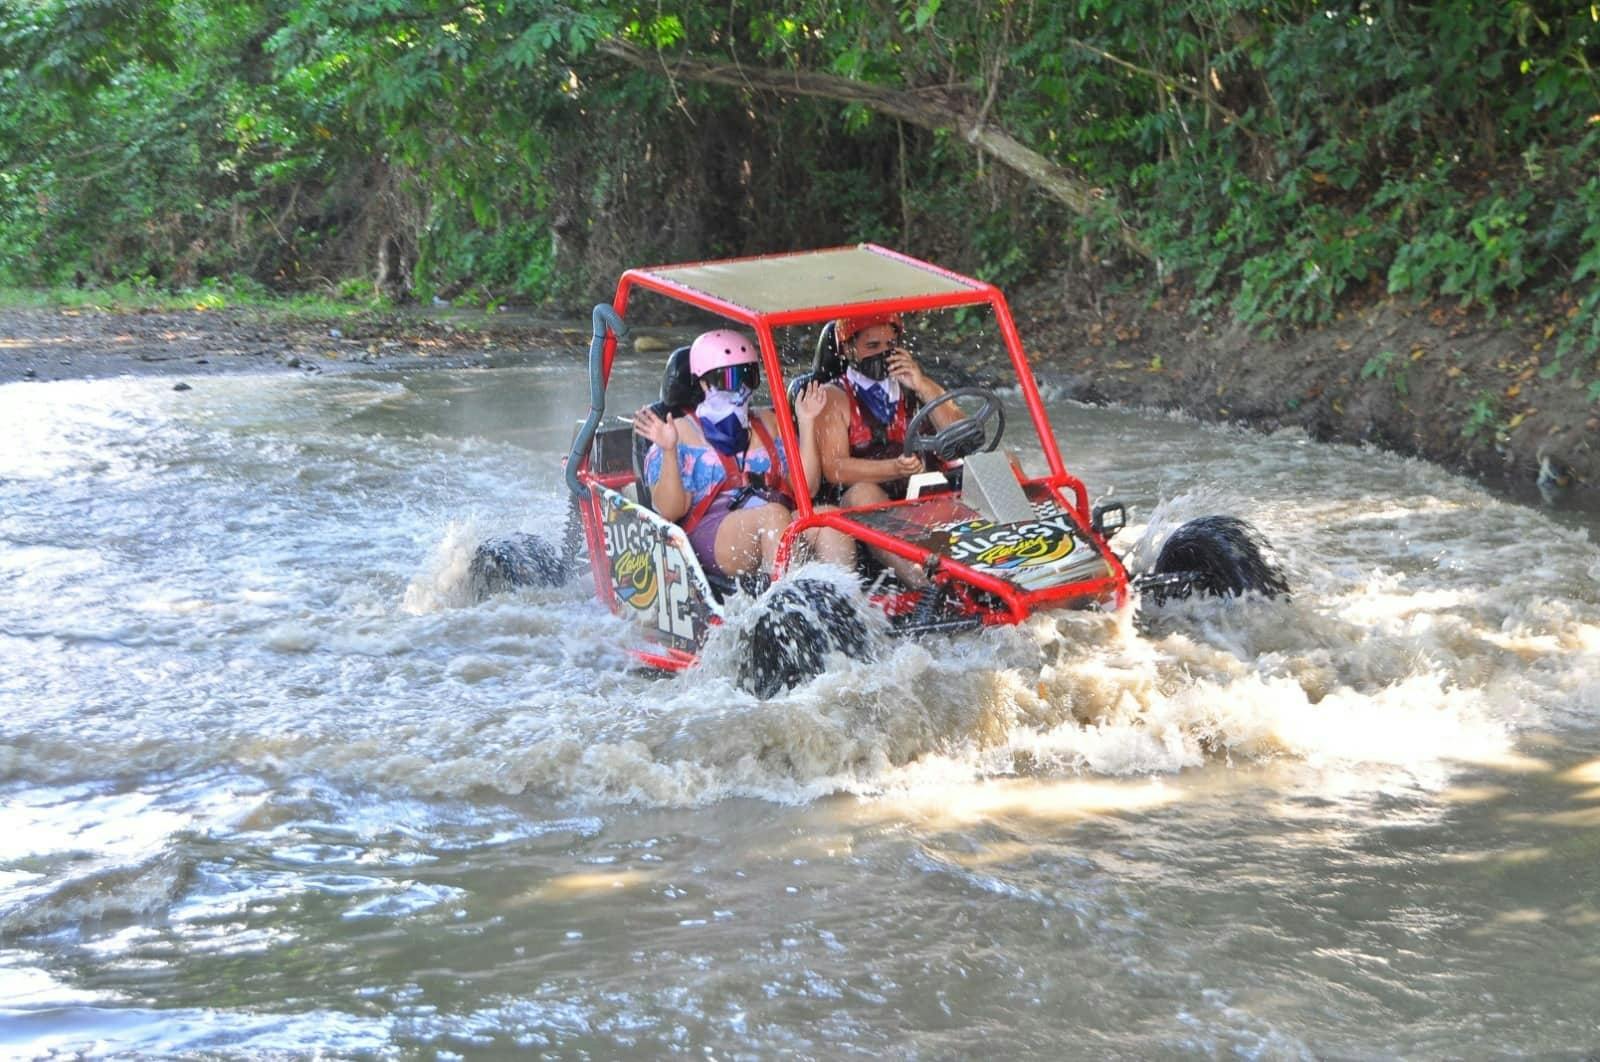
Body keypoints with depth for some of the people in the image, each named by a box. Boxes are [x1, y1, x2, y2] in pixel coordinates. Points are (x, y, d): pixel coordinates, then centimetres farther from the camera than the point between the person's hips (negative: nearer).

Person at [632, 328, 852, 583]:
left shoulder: (768, 423, 24)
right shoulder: (683, 432, 10)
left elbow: (806, 487, 14)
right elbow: (670, 510, -1)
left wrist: (806, 423, 9)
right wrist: (669, 451, -14)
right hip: (710, 537, -4)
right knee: (772, 513, -34)